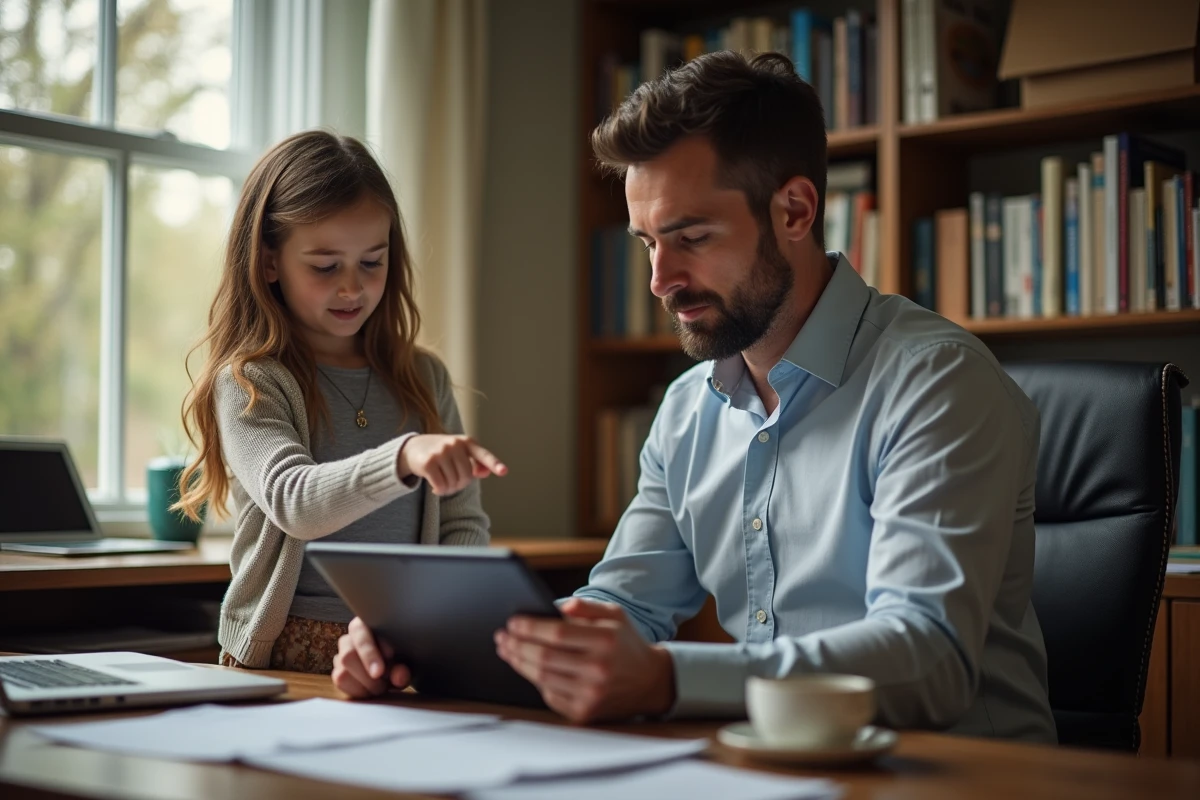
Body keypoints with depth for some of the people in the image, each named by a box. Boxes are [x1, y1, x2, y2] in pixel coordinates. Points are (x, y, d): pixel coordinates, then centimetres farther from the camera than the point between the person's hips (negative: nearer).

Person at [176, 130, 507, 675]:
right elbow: (294, 502, -20)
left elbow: (465, 523, 12)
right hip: (284, 658, -3)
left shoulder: (424, 379, 12)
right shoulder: (249, 383, -2)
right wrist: (405, 457, -36)